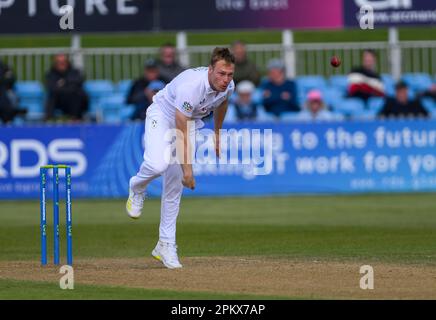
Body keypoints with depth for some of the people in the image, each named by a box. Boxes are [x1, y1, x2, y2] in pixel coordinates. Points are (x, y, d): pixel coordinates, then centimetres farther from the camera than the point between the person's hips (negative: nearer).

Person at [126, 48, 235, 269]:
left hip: (190, 120, 6)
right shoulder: (191, 85, -37)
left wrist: (217, 134, 21)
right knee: (158, 164, -33)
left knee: (175, 186, 2)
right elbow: (181, 130, -34)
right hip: (163, 115, -6)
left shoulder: (228, 86, -16)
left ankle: (166, 245, 7)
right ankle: (137, 189, 3)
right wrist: (187, 168, -34)